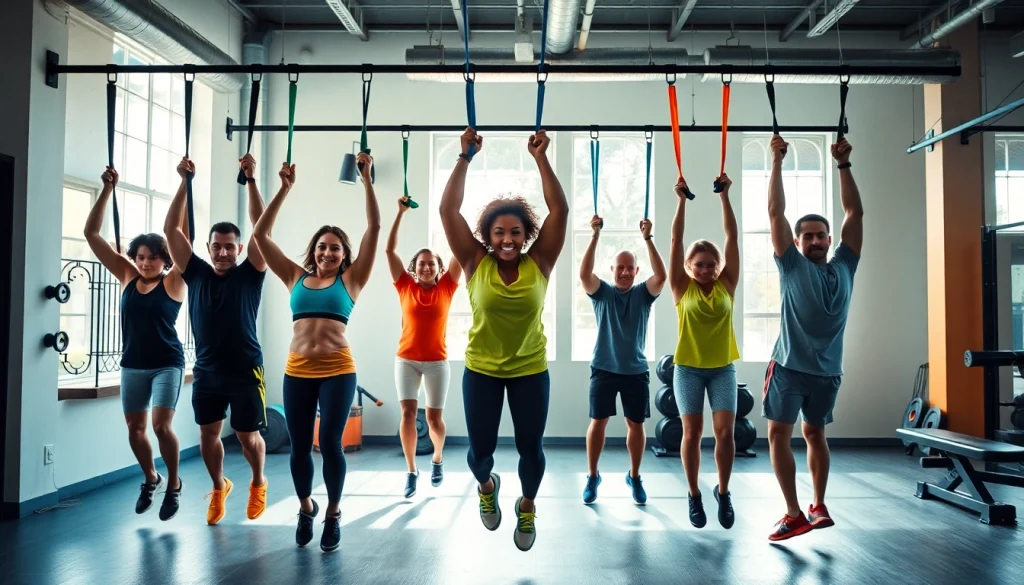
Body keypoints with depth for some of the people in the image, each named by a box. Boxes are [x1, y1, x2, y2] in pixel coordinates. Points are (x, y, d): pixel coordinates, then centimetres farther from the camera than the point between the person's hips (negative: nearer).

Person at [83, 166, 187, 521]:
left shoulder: (173, 282, -7)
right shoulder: (127, 277, 3)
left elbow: (181, 233, -17)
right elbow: (91, 233, 1)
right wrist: (108, 188, -5)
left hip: (167, 364, -4)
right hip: (132, 365, 4)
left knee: (161, 425, -14)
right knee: (135, 428, 10)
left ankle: (173, 484, 8)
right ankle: (150, 478, 34)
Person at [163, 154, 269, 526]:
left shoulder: (250, 274, -4)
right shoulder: (196, 274, 3)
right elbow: (172, 230, -2)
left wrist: (251, 181, -20)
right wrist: (185, 182, -8)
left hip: (245, 371, -3)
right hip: (206, 371, 3)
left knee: (248, 436, 5)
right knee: (208, 433, 11)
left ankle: (258, 483, 32)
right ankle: (219, 487, 34)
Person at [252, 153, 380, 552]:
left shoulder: (350, 279, 5)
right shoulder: (295, 277, 11)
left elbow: (374, 228, -2)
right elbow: (261, 236, 9)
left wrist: (367, 181, -3)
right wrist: (285, 189, 6)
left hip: (338, 371, -2)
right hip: (297, 371, 3)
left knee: (330, 443, -3)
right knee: (299, 446, 8)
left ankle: (333, 514, 17)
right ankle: (306, 508, 32)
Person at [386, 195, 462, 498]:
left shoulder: (446, 287, 1)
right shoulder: (405, 287, 2)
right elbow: (390, 249, -2)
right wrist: (400, 212, -5)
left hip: (437, 362, 0)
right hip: (406, 360, 0)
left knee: (434, 418, 4)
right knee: (408, 413, -8)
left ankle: (437, 459, 32)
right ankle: (411, 471, 4)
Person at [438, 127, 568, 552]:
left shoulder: (539, 263, -8)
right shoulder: (475, 263, -9)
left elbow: (559, 209, -13)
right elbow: (448, 209, -13)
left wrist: (541, 158, -14)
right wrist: (466, 156, -13)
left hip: (530, 371, 0)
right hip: (481, 371, 0)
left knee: (531, 447, 10)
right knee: (479, 450, 8)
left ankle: (528, 507, 39)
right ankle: (487, 487, 45)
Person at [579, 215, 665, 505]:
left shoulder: (643, 294, 2)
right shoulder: (601, 292, 0)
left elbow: (661, 276, -17)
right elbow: (584, 273, -18)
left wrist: (647, 238, -22)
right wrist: (596, 236, -24)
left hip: (636, 370, 1)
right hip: (604, 369, -1)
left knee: (636, 424, 6)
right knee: (598, 421, 2)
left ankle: (635, 477, 23)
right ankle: (592, 476, 16)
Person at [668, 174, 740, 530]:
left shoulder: (726, 285, 1)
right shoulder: (682, 288, -2)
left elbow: (732, 237, -2)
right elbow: (676, 240, -7)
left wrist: (725, 196, -4)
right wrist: (682, 200, -10)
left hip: (722, 368, 1)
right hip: (688, 368, -1)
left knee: (725, 430, -6)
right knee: (692, 431, 0)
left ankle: (723, 492, 14)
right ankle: (694, 495, 16)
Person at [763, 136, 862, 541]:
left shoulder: (844, 266, 2)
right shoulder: (792, 266, -1)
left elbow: (855, 212, 1)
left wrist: (843, 165, 1)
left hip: (827, 370, 0)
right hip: (789, 366, 0)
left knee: (815, 434, 8)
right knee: (778, 434, 0)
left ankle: (818, 507, 14)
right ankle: (795, 514, 6)